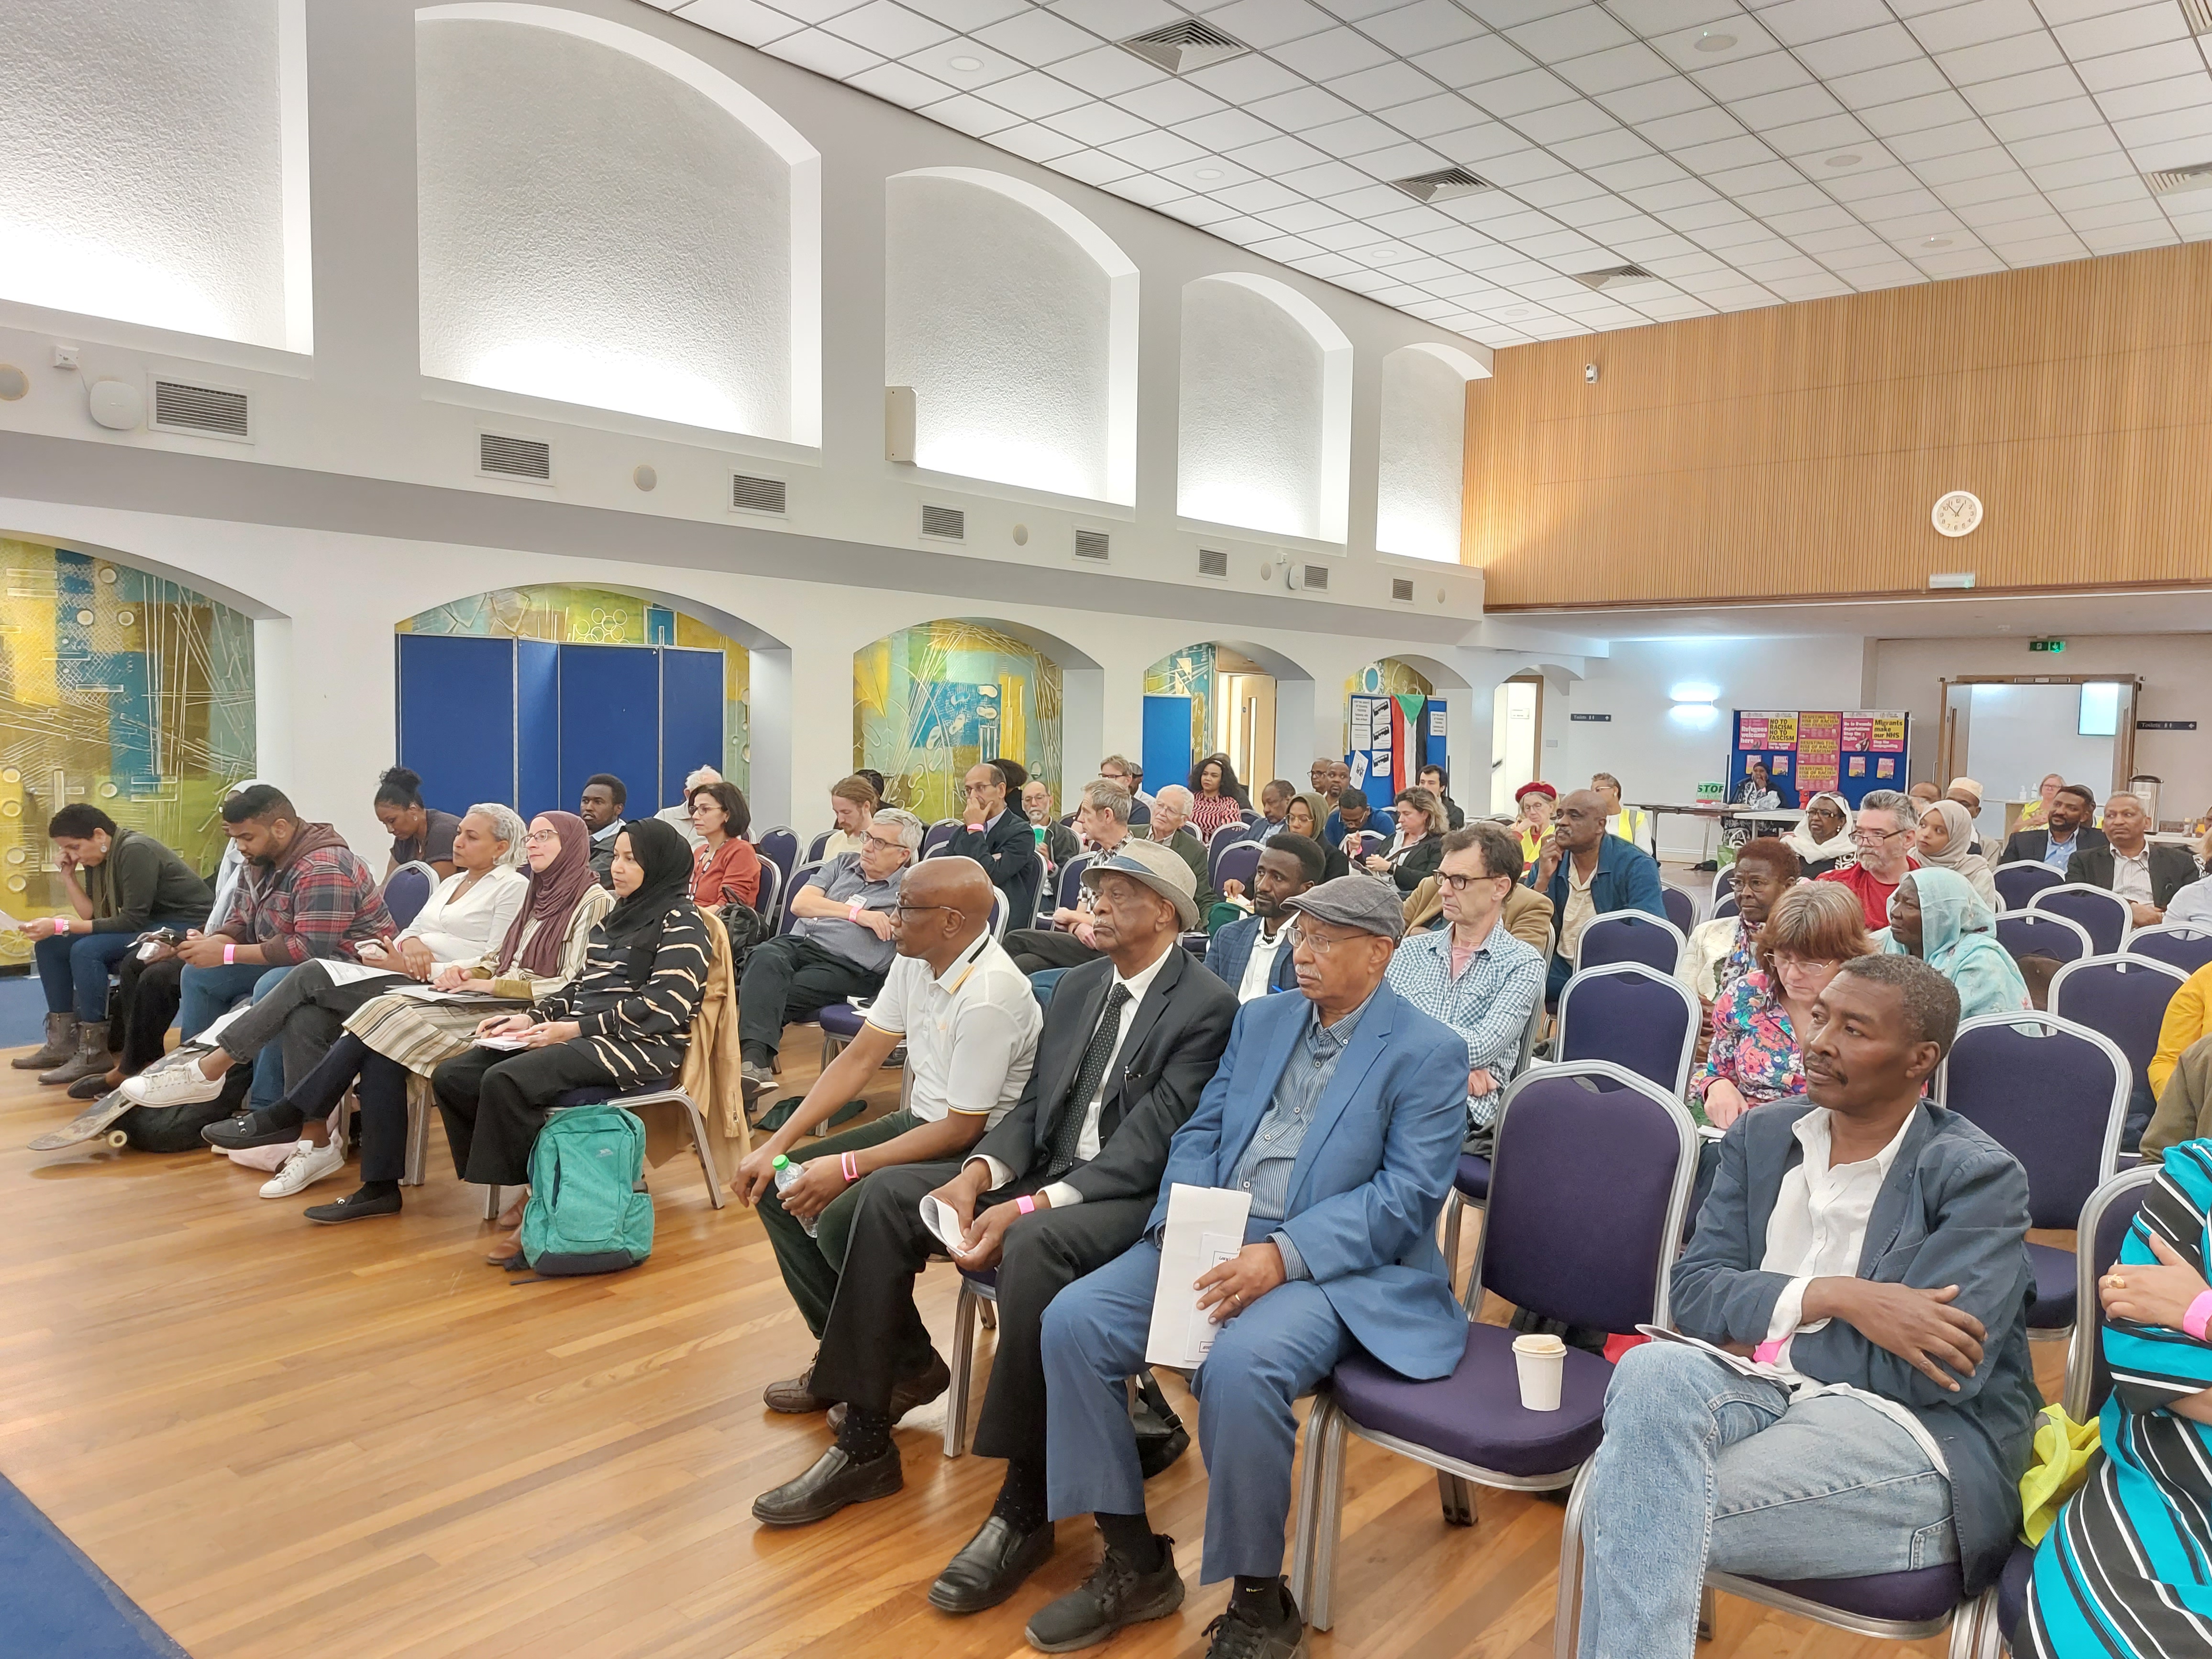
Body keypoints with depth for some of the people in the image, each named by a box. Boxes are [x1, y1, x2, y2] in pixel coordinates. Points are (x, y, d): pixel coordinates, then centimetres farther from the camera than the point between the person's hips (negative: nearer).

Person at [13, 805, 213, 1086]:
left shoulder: (134, 851, -19)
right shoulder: (96, 859, 8)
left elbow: (133, 921, -24)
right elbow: (94, 916, 3)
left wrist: (61, 926, -22)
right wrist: (68, 875, -4)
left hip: (186, 926, -10)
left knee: (86, 950, -27)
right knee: (50, 945, 3)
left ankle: (93, 1052, -18)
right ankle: (62, 1041, 8)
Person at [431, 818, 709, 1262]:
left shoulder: (681, 921, -6)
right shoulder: (617, 912, 20)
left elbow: (664, 1007, -17)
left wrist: (576, 1029, -20)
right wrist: (532, 1017, 3)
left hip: (641, 1044, -9)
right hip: (582, 1033, 9)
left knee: (506, 1080, -29)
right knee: (452, 1077, -6)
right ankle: (507, 1179, 0)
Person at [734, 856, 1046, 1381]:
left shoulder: (990, 996, -26)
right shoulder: (914, 963, -1)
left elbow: (962, 1129, -21)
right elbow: (859, 1059, 5)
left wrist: (847, 1167, -19)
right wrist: (776, 1145, -1)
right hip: (920, 1120, 9)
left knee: (842, 1220, -26)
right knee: (778, 1184, 1)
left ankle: (913, 1370, 0)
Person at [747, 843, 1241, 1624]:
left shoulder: (1208, 1007, -13)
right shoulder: (1076, 987, 13)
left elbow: (1146, 1144, -20)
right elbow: (1032, 1105, 10)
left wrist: (1028, 1207, -27)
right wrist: (978, 1172, -11)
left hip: (1134, 1198, -8)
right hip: (1048, 1172, 8)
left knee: (1033, 1248, -38)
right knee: (887, 1194, -8)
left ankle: (1024, 1503, -22)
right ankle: (865, 1443, 0)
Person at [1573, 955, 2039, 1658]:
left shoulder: (1978, 1177, -4)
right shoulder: (1760, 1137, 10)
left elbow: (1940, 1373, -14)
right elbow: (1693, 1290, 2)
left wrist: (1761, 1335, -8)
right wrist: (1830, 1296, -16)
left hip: (1909, 1431, -5)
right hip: (1764, 1389, 5)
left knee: (1632, 1503, -28)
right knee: (1651, 1372, -32)